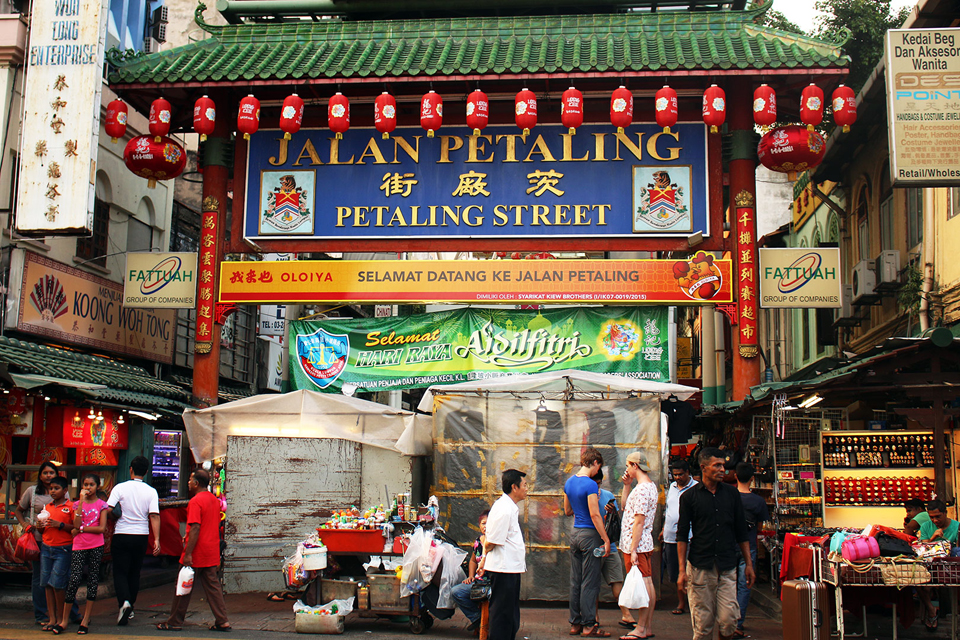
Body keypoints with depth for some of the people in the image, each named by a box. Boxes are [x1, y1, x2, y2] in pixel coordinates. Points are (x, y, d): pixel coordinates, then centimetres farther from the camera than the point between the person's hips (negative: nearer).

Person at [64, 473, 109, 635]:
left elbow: (102, 528, -6)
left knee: (93, 581, 2)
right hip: (79, 546, 1)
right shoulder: (77, 504, 8)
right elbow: (76, 524, -8)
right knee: (74, 580, -8)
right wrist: (81, 501, -10)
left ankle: (85, 620, 8)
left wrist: (82, 528, -8)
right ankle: (64, 619, 2)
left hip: (96, 546, -1)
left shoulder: (101, 505, 4)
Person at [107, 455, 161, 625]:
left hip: (122, 535, -2)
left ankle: (124, 601, -19)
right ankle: (130, 607, 23)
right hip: (141, 536, 2)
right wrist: (157, 540, -9)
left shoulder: (119, 488, -4)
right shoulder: (151, 491, -1)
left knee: (120, 572, 3)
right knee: (135, 572, 16)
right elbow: (154, 516, -8)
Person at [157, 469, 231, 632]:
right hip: (212, 553, 8)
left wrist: (188, 554, -21)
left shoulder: (196, 501, -15)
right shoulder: (215, 500, 12)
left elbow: (195, 529, -21)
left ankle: (175, 622, 14)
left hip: (197, 553, -8)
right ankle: (222, 621, 4)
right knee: (213, 586, 8)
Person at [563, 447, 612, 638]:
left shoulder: (569, 482, 10)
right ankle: (588, 625, 3)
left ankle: (575, 623, 16)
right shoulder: (590, 485, -15)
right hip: (589, 534, -8)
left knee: (575, 581, 11)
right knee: (590, 582, -1)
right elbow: (594, 515, -19)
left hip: (575, 533, 8)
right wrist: (606, 540, -14)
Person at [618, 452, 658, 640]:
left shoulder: (641, 489, -17)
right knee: (648, 584, 10)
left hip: (637, 545, -10)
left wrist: (633, 550, -21)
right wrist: (626, 486, 13)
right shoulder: (651, 486, 16)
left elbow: (639, 521, -21)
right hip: (645, 544, 10)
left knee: (642, 585, -7)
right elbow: (625, 505, 25)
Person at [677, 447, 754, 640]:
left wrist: (749, 563, 11)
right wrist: (682, 570, -5)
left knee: (729, 620, -5)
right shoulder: (689, 497, 1)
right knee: (703, 623, 1)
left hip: (727, 567, 2)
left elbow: (741, 532, 15)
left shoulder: (732, 494, 10)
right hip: (700, 566, -2)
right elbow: (682, 535, 1)